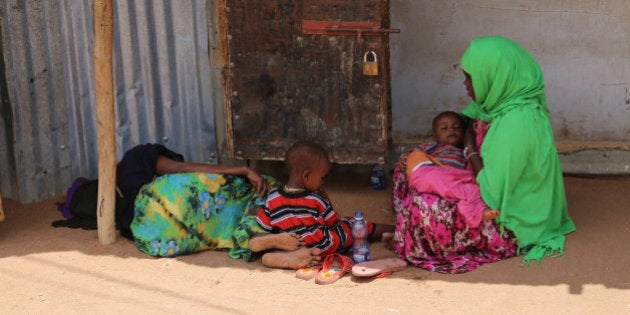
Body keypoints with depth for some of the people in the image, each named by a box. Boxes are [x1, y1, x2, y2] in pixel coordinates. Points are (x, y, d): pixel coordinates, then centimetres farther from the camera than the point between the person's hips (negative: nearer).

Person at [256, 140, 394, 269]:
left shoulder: (272, 198, -11)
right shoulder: (316, 201, -18)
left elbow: (263, 226, -5)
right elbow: (333, 223, -3)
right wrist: (326, 203, 9)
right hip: (323, 247, -4)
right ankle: (390, 230, 26)